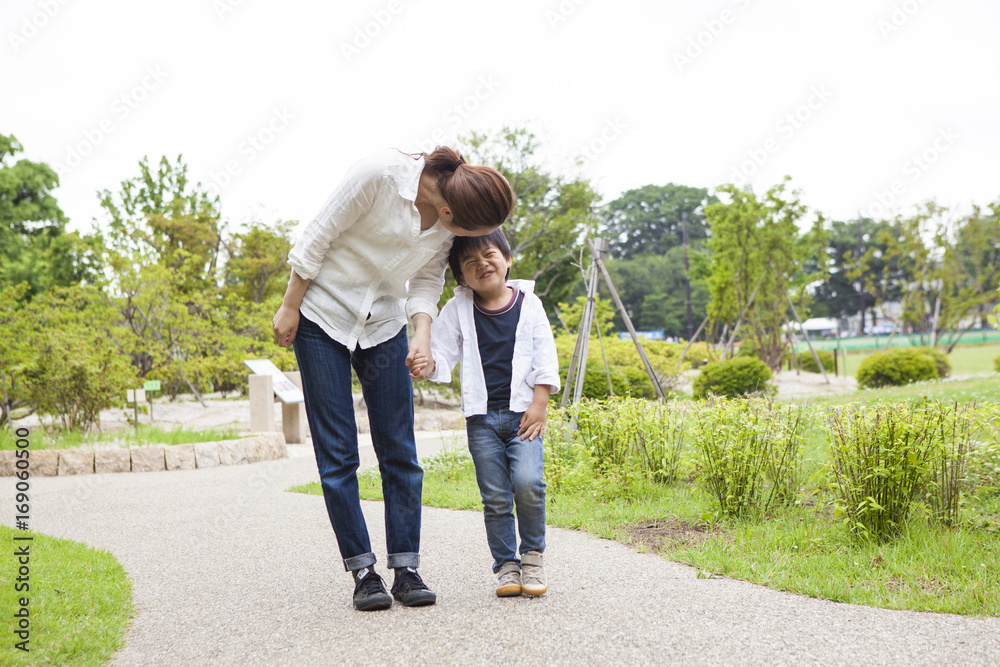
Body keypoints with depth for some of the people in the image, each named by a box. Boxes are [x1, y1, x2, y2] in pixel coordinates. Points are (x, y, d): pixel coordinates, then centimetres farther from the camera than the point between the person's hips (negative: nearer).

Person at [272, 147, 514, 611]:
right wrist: (289, 307, -10)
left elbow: (427, 278, 1)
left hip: (383, 322, 5)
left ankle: (407, 569, 6)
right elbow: (318, 237, -17)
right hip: (322, 312, -4)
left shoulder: (452, 216, -10)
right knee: (337, 453, -4)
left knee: (399, 450, -1)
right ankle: (362, 572, 4)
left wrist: (422, 335, -16)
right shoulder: (379, 173, -27)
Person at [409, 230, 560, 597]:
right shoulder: (458, 310, 5)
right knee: (495, 496, 0)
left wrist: (539, 404, -4)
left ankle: (532, 553, 3)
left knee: (527, 482, -17)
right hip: (482, 417, 1)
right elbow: (442, 350, 0)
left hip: (523, 412, -1)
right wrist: (428, 364, -24)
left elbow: (545, 357, 4)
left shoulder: (528, 304, 4)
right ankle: (506, 564, 14)